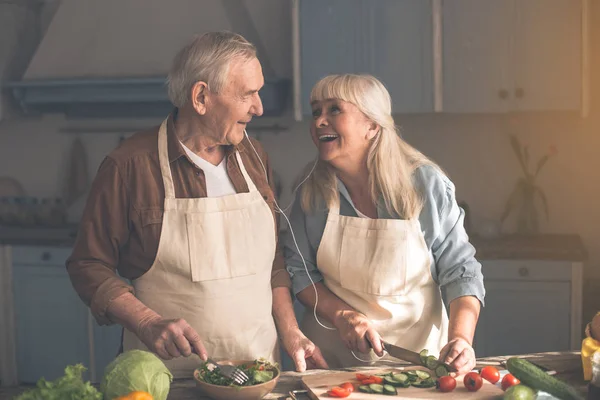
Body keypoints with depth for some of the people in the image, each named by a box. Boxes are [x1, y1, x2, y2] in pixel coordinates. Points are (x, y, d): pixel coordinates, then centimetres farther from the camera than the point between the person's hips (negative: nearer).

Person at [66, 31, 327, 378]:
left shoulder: (254, 157, 6)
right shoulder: (129, 166, -11)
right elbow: (89, 266, -7)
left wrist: (290, 333, 3)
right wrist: (148, 324, -19)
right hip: (170, 374, -4)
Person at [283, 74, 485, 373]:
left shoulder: (427, 184, -9)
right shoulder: (312, 193, -3)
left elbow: (460, 271, -6)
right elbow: (298, 269, 4)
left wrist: (461, 338, -22)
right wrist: (341, 315, -12)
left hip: (415, 350, -1)